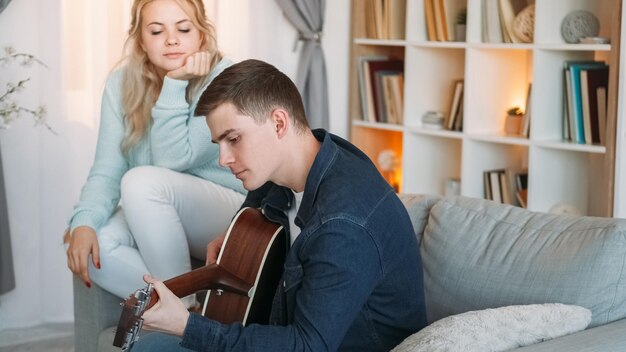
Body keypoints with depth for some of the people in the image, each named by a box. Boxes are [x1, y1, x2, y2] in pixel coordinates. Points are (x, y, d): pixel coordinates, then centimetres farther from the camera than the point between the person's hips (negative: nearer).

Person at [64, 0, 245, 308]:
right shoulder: (121, 85, -1)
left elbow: (173, 160, -21)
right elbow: (107, 170, -7)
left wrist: (175, 85, -25)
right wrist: (83, 222, -25)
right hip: (159, 221, 4)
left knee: (142, 181, -30)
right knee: (92, 243, -25)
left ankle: (184, 307, -17)